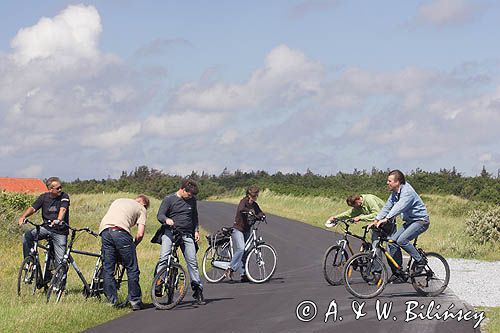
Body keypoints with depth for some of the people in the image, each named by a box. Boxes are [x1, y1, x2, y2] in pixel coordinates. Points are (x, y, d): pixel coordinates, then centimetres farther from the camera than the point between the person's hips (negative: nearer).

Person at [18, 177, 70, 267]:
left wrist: (58, 220, -46)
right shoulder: (44, 197, 2)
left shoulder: (64, 197, -7)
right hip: (46, 228, 3)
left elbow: (63, 209, -25)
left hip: (60, 231, -3)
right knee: (27, 235, -21)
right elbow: (33, 208, -6)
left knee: (60, 260, -8)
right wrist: (23, 216, -26)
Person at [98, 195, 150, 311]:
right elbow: (140, 234, 6)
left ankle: (112, 301, 10)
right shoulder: (141, 209, 19)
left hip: (104, 231, 5)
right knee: (132, 269, 7)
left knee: (108, 269, 11)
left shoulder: (118, 201, 35)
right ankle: (135, 301, 8)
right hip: (121, 231, -4)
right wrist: (133, 245, 23)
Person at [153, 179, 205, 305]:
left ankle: (198, 290, 3)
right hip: (170, 232, -3)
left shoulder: (192, 200, 14)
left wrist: (196, 230, 12)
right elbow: (160, 215, -6)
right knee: (164, 258, -22)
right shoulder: (169, 199, 0)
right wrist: (167, 220, -28)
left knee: (192, 261, -3)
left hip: (187, 234, 3)